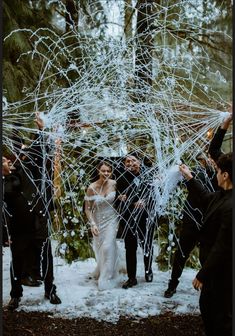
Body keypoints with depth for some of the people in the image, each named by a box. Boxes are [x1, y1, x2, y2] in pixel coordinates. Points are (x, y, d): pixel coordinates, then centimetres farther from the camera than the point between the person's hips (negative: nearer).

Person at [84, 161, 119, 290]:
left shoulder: (114, 184, -10)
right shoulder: (92, 188, -15)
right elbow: (87, 209, -8)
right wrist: (92, 224, -17)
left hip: (112, 219, 0)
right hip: (98, 221, 0)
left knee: (108, 247, -11)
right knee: (100, 249, 10)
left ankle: (105, 278, 4)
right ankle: (101, 272, 39)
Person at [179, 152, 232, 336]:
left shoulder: (230, 206, -31)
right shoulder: (222, 196, -1)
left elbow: (222, 247, -28)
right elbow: (205, 199, 23)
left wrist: (202, 275, -20)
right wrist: (189, 178, 26)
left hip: (222, 273, -9)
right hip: (215, 269, 10)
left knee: (221, 315, 8)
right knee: (206, 305, 24)